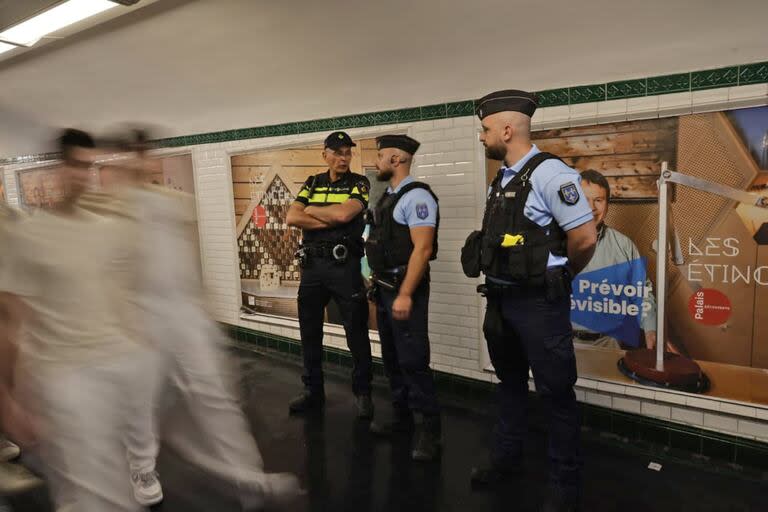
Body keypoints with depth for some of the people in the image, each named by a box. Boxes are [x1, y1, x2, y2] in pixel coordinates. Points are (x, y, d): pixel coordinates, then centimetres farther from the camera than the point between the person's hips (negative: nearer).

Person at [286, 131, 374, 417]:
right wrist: (331, 221, -12)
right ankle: (313, 392, 28)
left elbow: (344, 213, -18)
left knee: (356, 332, 2)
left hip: (345, 265, -4)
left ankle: (362, 392, 19)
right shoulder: (312, 184, 11)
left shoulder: (359, 183, 0)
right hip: (312, 265, 4)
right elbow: (292, 218, -2)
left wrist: (311, 210, -3)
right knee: (309, 331, 12)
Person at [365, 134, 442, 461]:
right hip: (384, 287, 10)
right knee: (391, 357, 16)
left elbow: (422, 249, -21)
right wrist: (377, 285, 15)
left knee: (412, 360, -5)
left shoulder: (416, 196, -14)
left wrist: (405, 295, -25)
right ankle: (402, 417, 29)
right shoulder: (388, 197, 15)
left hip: (405, 288, -9)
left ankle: (428, 429, 8)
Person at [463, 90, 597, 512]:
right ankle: (506, 460, 39)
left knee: (555, 392, 5)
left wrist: (558, 276, -3)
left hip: (538, 302, -8)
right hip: (501, 298, 9)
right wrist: (500, 280, 11)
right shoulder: (502, 180, 10)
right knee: (509, 382, 20)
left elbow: (585, 239, -19)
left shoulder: (549, 173, -16)